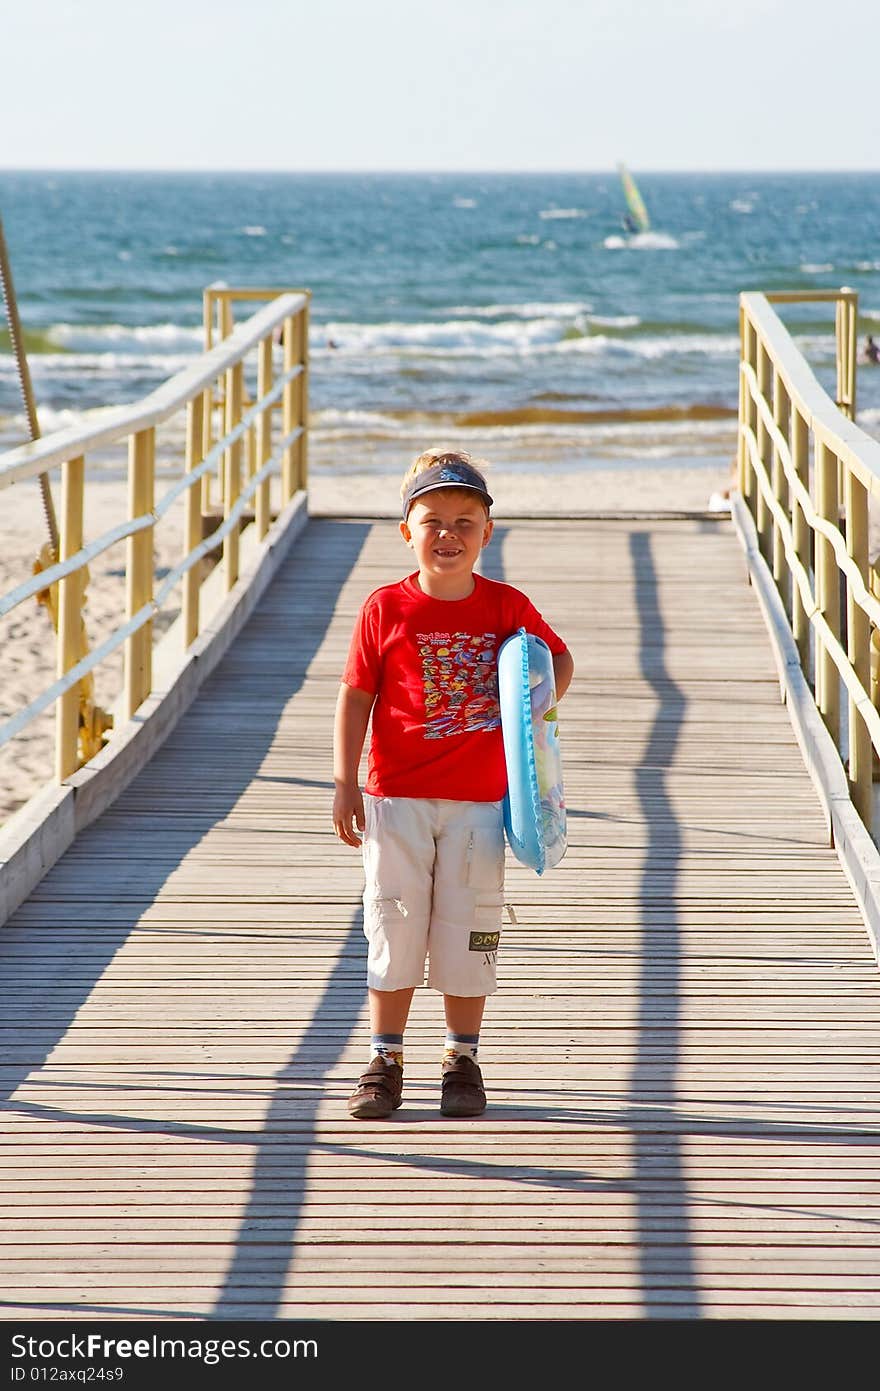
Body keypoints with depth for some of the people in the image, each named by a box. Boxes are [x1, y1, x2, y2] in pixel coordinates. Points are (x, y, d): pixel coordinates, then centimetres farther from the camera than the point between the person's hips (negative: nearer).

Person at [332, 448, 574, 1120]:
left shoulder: (507, 606, -1)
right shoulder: (386, 608, -4)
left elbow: (559, 657, 15)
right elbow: (356, 698, -1)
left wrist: (539, 705, -6)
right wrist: (345, 783, -6)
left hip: (478, 800, 1)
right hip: (396, 799, -1)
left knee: (467, 932, 6)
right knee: (394, 927, 5)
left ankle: (463, 1060, 20)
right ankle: (385, 1060, 16)